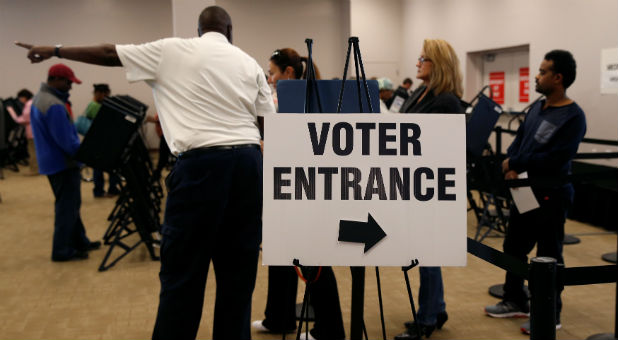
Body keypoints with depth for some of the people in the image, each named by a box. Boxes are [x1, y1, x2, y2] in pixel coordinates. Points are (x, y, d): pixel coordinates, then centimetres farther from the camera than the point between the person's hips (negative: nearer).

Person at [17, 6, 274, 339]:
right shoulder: (250, 64, 14)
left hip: (200, 162, -4)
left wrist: (54, 50, 27)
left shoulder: (172, 50, 7)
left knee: (182, 271, 2)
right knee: (238, 269, 11)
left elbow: (108, 54, 14)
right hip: (248, 160, 4)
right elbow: (268, 125, 9)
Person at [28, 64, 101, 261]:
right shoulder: (55, 105, -24)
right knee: (67, 207, -1)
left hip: (51, 161, 10)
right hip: (63, 163, -10)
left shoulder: (39, 98, 10)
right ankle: (62, 251, 6)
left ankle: (80, 241, 29)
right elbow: (66, 141, -24)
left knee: (70, 204, 19)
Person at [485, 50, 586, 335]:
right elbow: (519, 140, 11)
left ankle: (550, 315, 16)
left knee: (548, 256, 2)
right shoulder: (536, 108, 10)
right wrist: (511, 165, -9)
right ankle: (515, 301, 32)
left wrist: (516, 164, -17)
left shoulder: (573, 116, -16)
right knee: (514, 246, 16)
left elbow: (555, 158, -24)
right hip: (525, 190, 9)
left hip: (551, 195, -8)